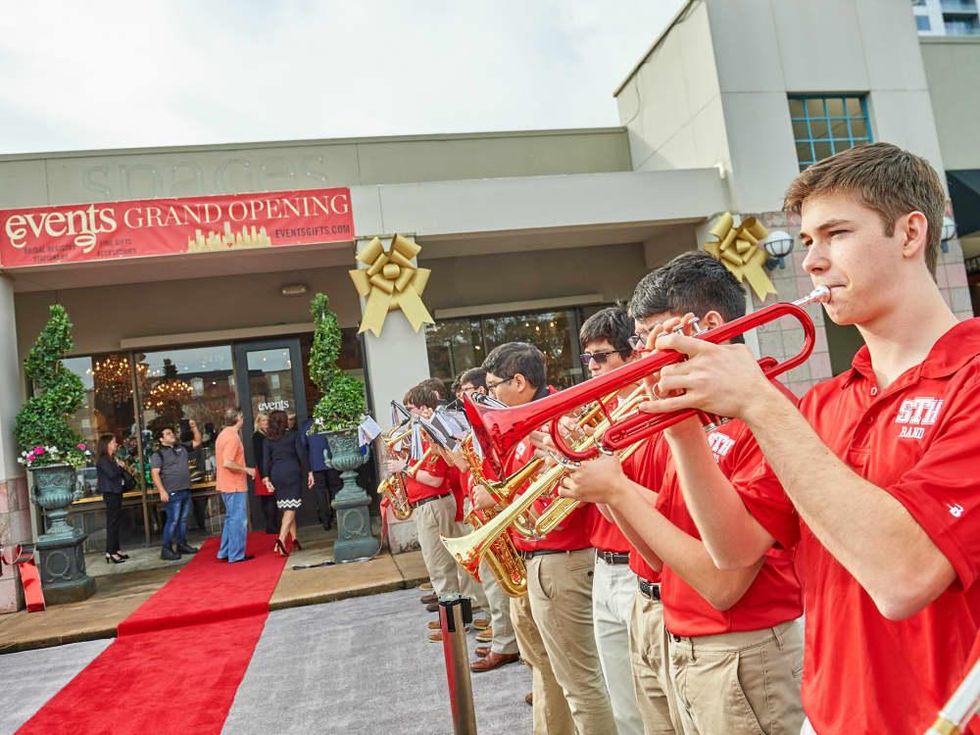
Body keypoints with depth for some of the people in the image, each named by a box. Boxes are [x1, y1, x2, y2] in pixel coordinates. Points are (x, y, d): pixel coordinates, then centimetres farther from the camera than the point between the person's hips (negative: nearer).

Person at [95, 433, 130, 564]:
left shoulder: (112, 459, 15)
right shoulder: (103, 459, -11)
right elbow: (112, 474, -23)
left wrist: (121, 467, -3)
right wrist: (120, 467, -7)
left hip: (116, 492, 9)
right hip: (110, 493, -9)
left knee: (115, 522, 12)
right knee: (112, 523, -7)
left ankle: (116, 549, 18)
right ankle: (110, 552, -5)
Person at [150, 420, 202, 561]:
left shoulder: (181, 448, 14)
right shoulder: (158, 454, -6)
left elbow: (197, 442, 23)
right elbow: (155, 473, -13)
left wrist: (194, 428, 9)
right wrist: (162, 491, -21)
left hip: (186, 491, 7)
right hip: (172, 493, -7)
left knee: (183, 520, 13)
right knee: (173, 521, -8)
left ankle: (182, 545, 23)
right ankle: (166, 549, -2)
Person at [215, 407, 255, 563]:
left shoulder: (223, 434, 13)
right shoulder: (233, 436, -18)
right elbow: (227, 463, -27)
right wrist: (246, 470, -16)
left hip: (226, 484, 10)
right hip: (235, 485, -10)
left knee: (231, 518, 18)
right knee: (239, 520, -2)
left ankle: (225, 552, 23)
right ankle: (236, 555, 3)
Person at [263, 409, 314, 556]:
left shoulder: (268, 439, 8)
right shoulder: (293, 434, 1)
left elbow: (266, 459, 2)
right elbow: (301, 454, -4)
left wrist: (267, 478, 2)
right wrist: (309, 472, -1)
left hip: (276, 473, 3)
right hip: (292, 471, -3)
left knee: (286, 509, 15)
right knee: (291, 509, -7)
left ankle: (293, 538, 20)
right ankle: (281, 539, -22)